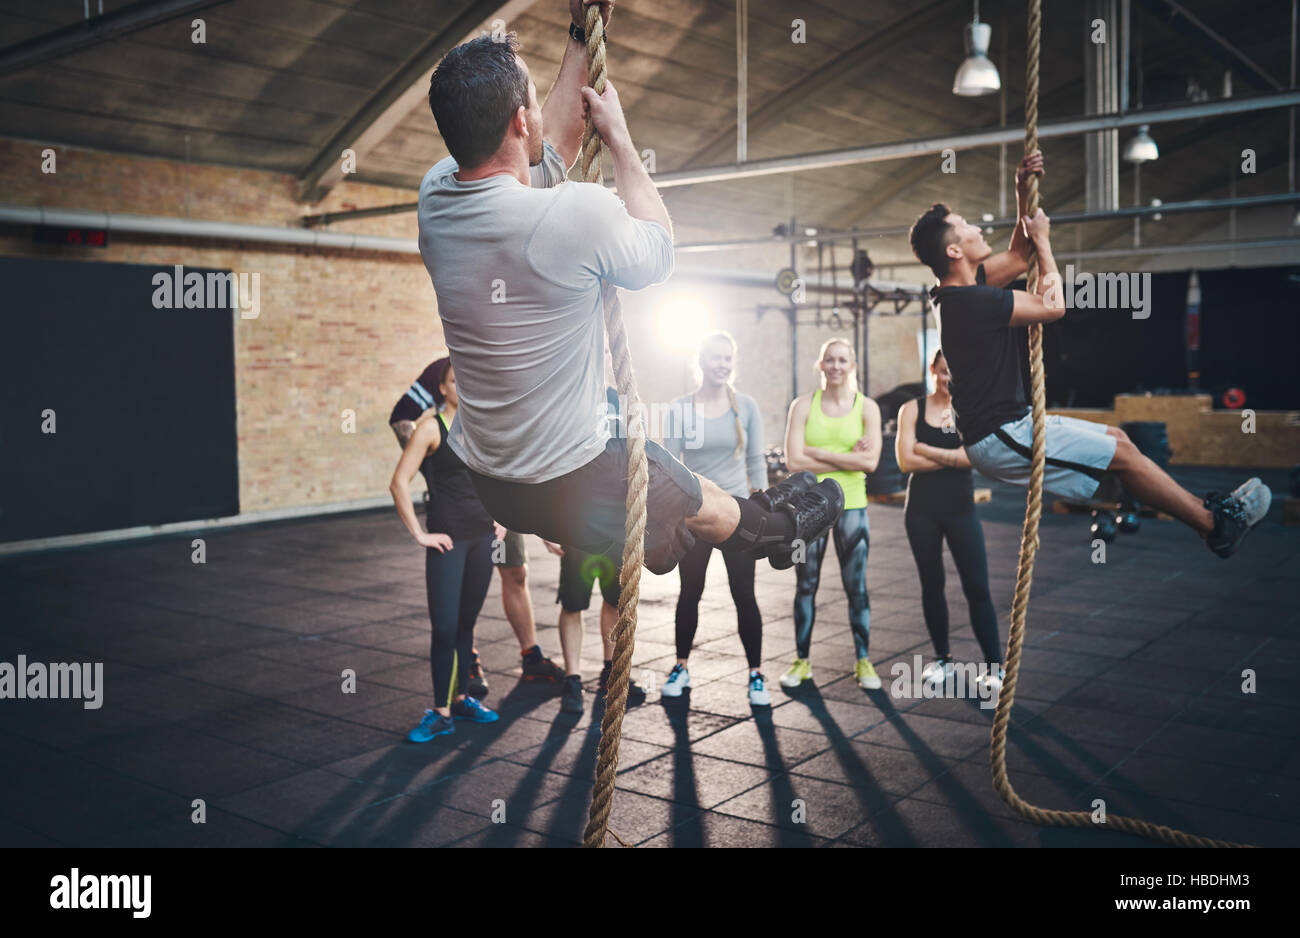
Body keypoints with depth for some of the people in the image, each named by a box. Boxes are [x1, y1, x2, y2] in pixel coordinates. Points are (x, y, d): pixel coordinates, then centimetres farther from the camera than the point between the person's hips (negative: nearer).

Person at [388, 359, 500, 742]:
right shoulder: (430, 427, -8)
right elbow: (399, 484, -12)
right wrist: (419, 535, -13)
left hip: (482, 536, 5)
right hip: (449, 538, -5)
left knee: (466, 622, 13)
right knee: (444, 627, -6)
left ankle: (460, 699, 25)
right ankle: (441, 713, 3)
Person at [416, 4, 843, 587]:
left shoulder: (435, 196, -8)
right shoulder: (576, 213, -30)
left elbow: (543, 155, 11)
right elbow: (658, 250, -6)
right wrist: (616, 129, 1)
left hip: (477, 479, 7)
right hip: (572, 489, -6)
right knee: (705, 503, 26)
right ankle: (781, 527, 57)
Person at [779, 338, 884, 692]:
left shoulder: (867, 407, 2)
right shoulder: (803, 405, 1)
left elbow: (870, 461, -11)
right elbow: (794, 461, -11)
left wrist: (819, 453, -12)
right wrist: (848, 457, -12)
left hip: (851, 506, 0)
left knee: (856, 586, 3)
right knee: (805, 585, 7)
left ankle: (863, 661, 15)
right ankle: (802, 662, 18)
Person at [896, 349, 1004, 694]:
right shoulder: (912, 410, 1)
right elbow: (905, 461, -9)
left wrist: (926, 450, -11)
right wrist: (954, 456, -11)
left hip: (960, 509, -1)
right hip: (922, 509, 1)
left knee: (977, 588, -3)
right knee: (931, 585, 10)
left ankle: (993, 665, 7)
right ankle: (943, 658, 24)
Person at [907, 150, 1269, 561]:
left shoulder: (962, 291, 8)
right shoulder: (971, 302, -24)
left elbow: (1018, 257, 22)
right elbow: (1053, 305, -17)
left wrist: (1023, 193, 14)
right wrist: (1042, 239, -5)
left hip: (1009, 424, 10)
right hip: (999, 439, -10)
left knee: (1116, 437, 13)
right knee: (1123, 455, -5)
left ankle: (1205, 511, 22)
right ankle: (1219, 523, 9)